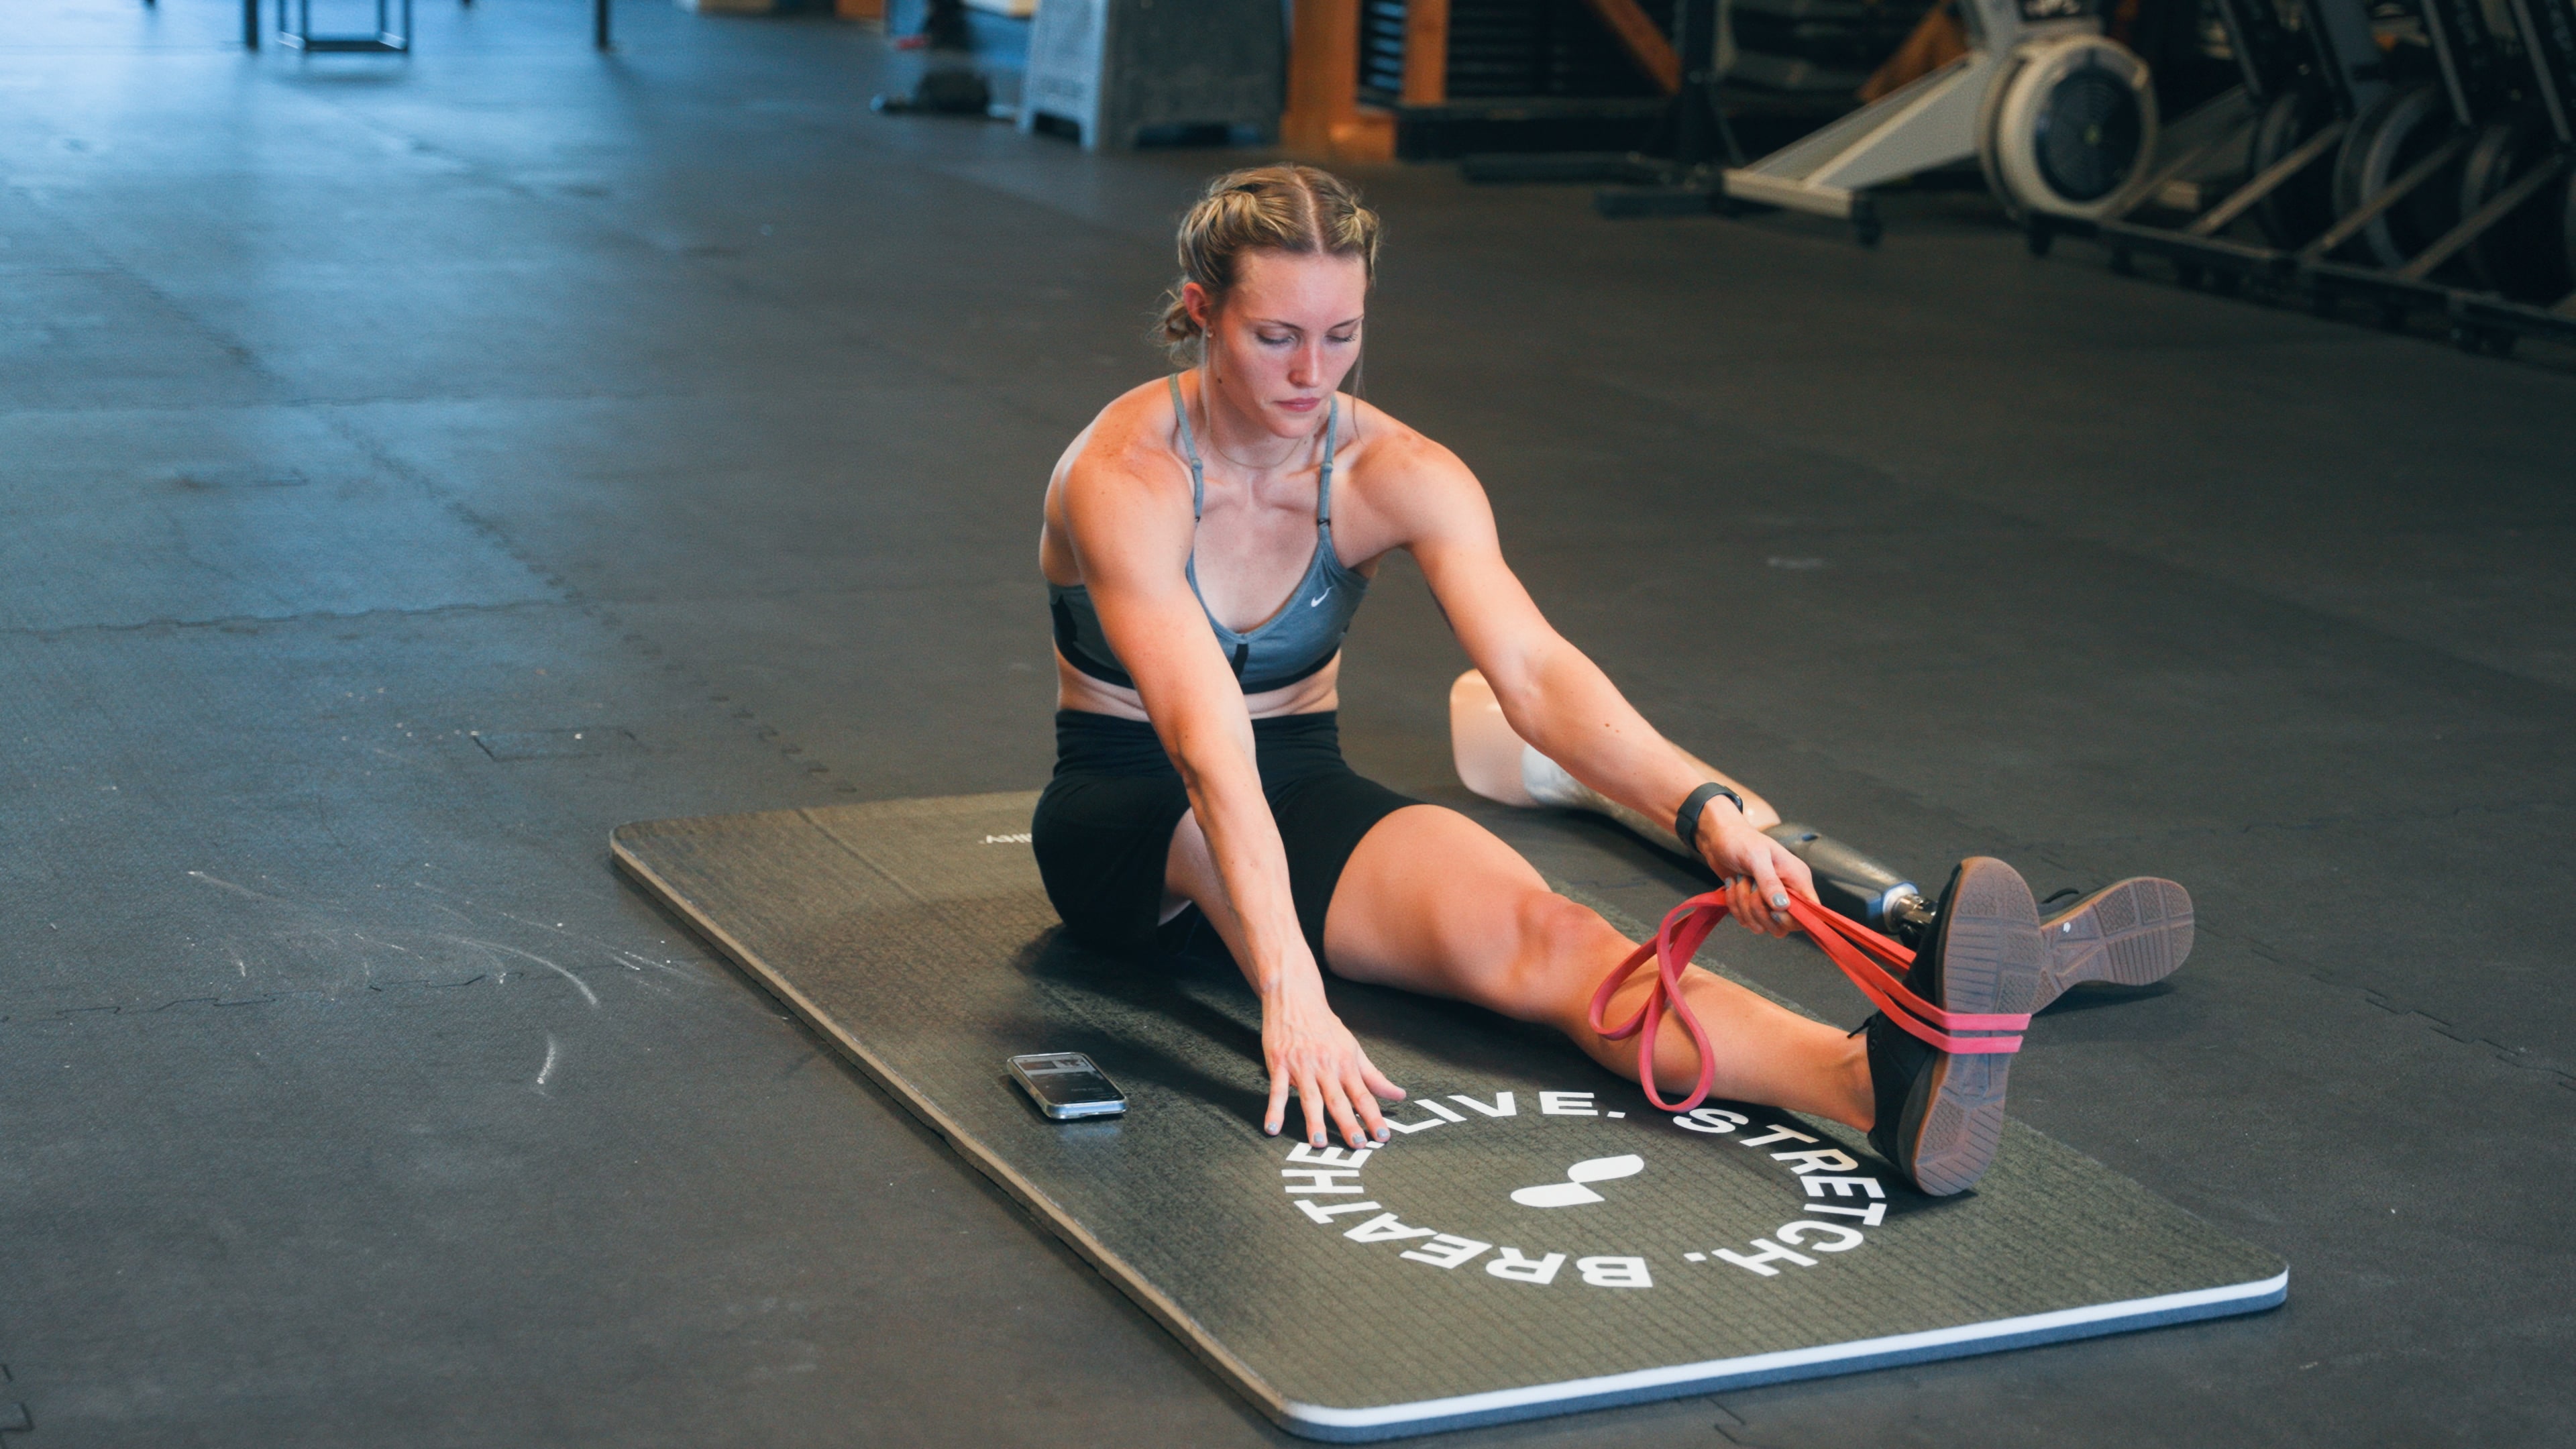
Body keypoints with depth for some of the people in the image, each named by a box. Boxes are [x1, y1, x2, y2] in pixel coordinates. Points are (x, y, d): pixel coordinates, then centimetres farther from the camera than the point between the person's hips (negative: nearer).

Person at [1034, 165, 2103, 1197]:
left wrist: (1701, 808, -45)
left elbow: (1531, 668, -27)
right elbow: (1210, 743, -39)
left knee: (1540, 933, -30)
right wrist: (1291, 989, -50)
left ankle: (1877, 1080, -57)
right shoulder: (1127, 477, -26)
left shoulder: (1397, 475, -13)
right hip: (1126, 814, 0)